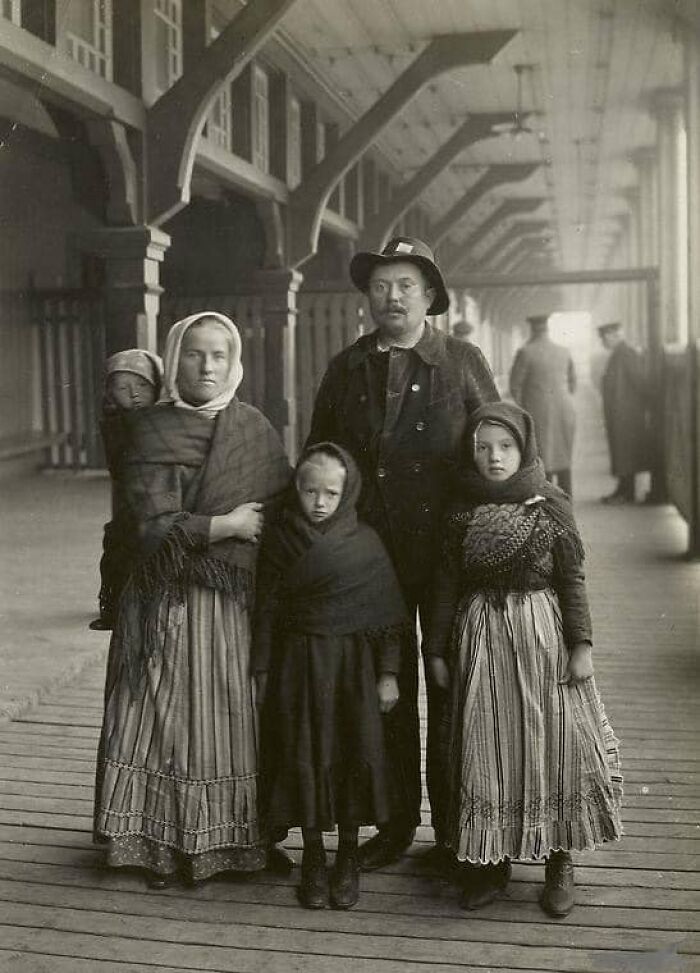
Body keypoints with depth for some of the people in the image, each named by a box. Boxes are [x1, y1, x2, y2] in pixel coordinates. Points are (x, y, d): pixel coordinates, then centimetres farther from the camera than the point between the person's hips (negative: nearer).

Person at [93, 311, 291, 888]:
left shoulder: (255, 428, 8)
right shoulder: (152, 433, -4)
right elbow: (156, 527, -12)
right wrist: (228, 524, -11)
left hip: (240, 601, 3)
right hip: (173, 602, -3)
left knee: (239, 718, 5)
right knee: (172, 715, -1)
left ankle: (240, 838, 17)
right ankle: (164, 846, 11)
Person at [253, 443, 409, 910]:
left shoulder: (365, 543, -3)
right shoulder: (279, 540, -1)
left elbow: (387, 613, -1)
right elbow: (266, 609, 3)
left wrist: (388, 674, -4)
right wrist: (263, 671, 2)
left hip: (354, 665, 0)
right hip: (298, 665, 1)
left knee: (356, 755, 3)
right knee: (304, 758, 4)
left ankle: (348, 857, 21)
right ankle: (314, 858, 20)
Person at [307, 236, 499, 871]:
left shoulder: (464, 362, 0)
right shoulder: (346, 369, 6)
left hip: (447, 553, -2)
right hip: (370, 555, 2)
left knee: (449, 692, 7)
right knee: (387, 691, 10)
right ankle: (396, 823, 24)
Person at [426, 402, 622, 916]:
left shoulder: (552, 506, -3)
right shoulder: (462, 512, 2)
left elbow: (573, 579, -1)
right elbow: (448, 583, 6)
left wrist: (581, 643, -5)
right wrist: (438, 648, 6)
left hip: (541, 635, -1)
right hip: (481, 640, 2)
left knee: (553, 741, 2)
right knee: (485, 747, 6)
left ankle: (560, 862, 17)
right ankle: (491, 860, 20)